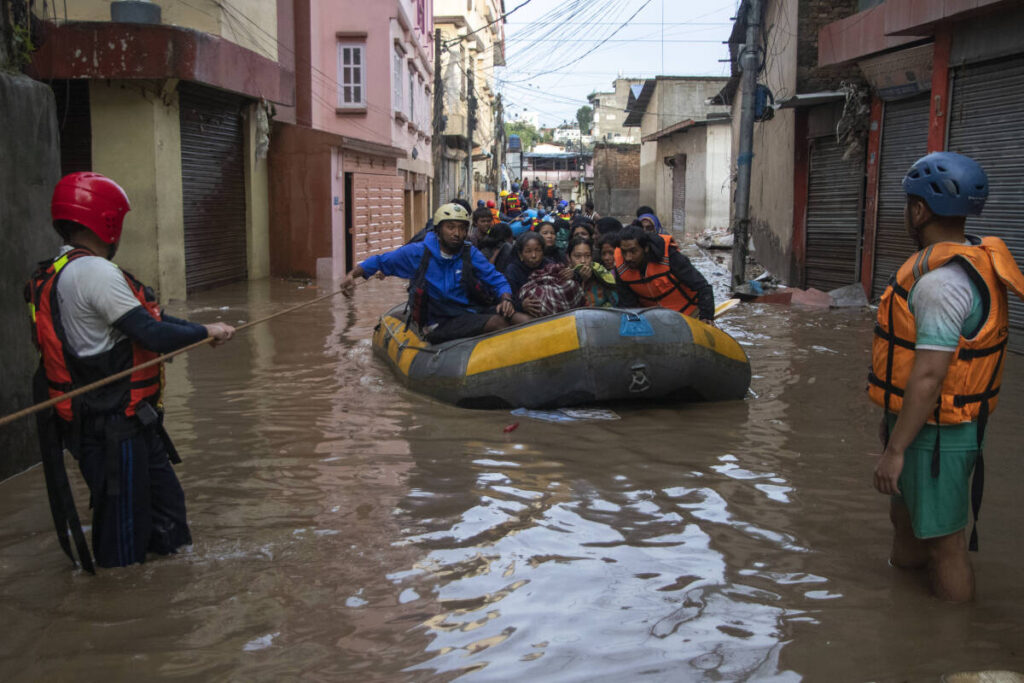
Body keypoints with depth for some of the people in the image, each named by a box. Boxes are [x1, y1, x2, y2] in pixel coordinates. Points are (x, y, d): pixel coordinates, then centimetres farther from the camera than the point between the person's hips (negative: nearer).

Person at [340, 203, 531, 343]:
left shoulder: (470, 254, 7)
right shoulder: (417, 253, 1)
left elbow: (497, 281, 10)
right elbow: (380, 261, 12)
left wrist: (505, 299, -13)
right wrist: (352, 274, -4)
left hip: (472, 310, 4)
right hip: (440, 325, -4)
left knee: (523, 320, -24)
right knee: (497, 322, -32)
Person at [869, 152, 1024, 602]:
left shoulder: (943, 281, -25)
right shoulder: (966, 261, 9)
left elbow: (929, 375, -27)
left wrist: (895, 449, -22)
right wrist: (893, 419, 22)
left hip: (935, 434, -11)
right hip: (924, 421, 11)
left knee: (943, 542, 1)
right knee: (905, 520, 24)